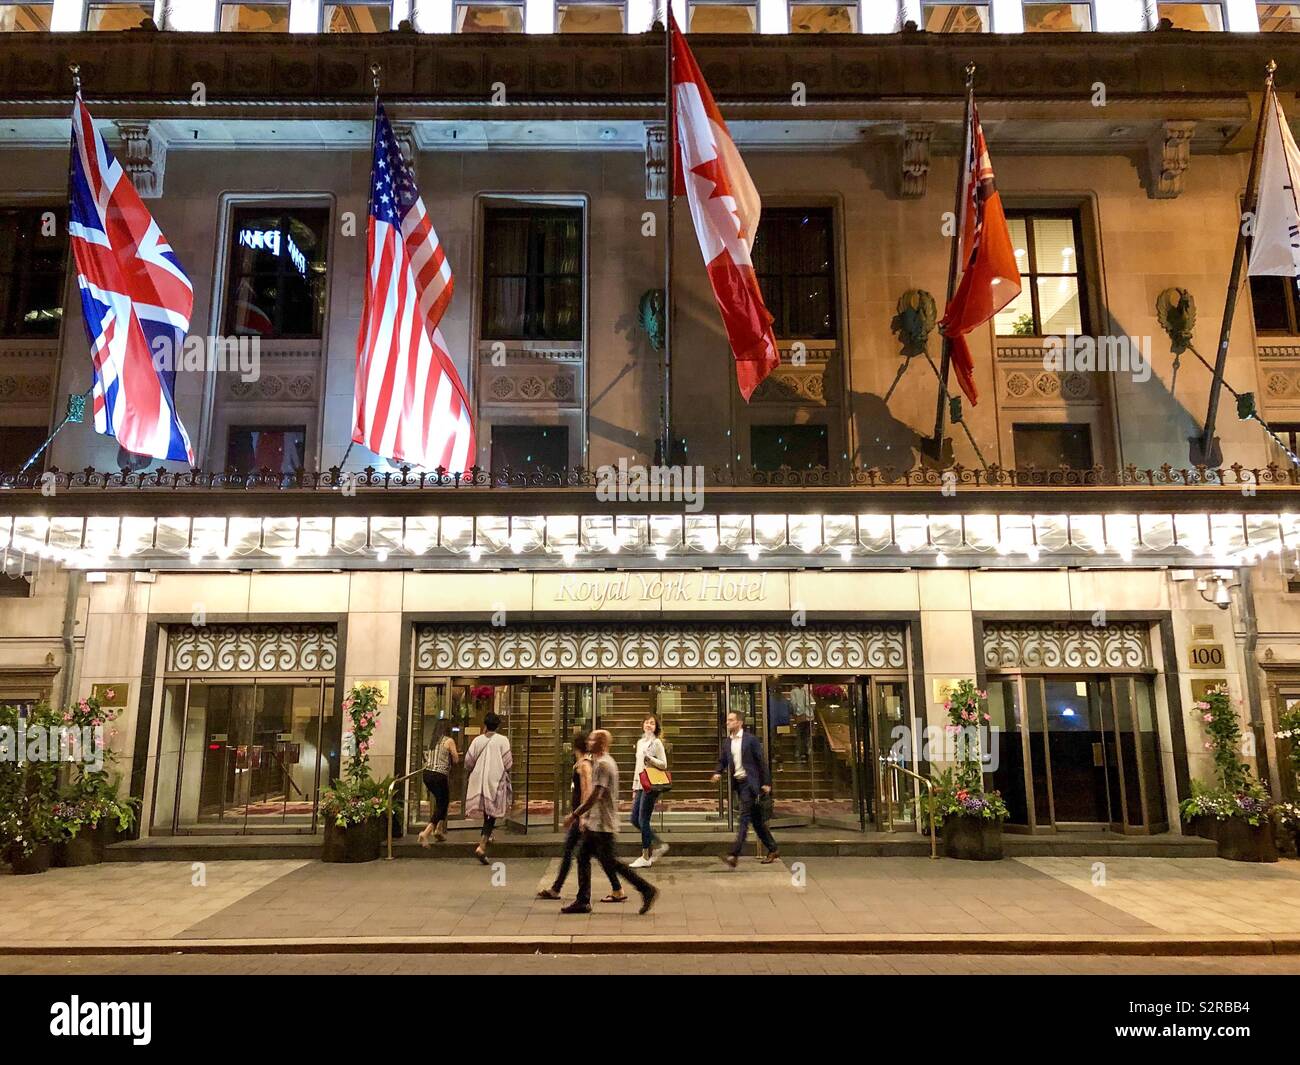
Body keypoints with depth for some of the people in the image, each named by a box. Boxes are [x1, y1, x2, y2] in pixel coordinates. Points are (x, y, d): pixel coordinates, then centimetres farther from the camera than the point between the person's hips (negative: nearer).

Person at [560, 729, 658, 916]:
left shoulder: (603, 764, -18)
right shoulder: (601, 762, 15)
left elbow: (595, 795, -24)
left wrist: (574, 815, -20)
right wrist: (585, 816, 22)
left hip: (603, 824, -10)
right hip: (595, 823, 10)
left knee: (608, 862, -6)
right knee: (583, 857, 10)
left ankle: (647, 889, 0)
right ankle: (583, 901, 15)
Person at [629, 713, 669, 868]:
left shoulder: (657, 742, -5)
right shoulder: (640, 742, 16)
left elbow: (664, 764, -7)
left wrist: (650, 758, -21)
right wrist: (635, 787, 19)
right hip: (640, 786, 8)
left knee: (643, 820, -6)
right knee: (635, 820, 7)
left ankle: (645, 857, 4)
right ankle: (659, 845, 21)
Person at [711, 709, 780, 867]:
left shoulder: (751, 739, -7)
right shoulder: (727, 742, 11)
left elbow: (761, 761, -6)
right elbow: (722, 760, 15)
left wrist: (766, 783, -8)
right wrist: (718, 773, -6)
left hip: (750, 782, -7)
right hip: (737, 783, 7)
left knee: (744, 818, -13)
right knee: (756, 819, 12)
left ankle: (734, 854, -19)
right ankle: (772, 850, 24)